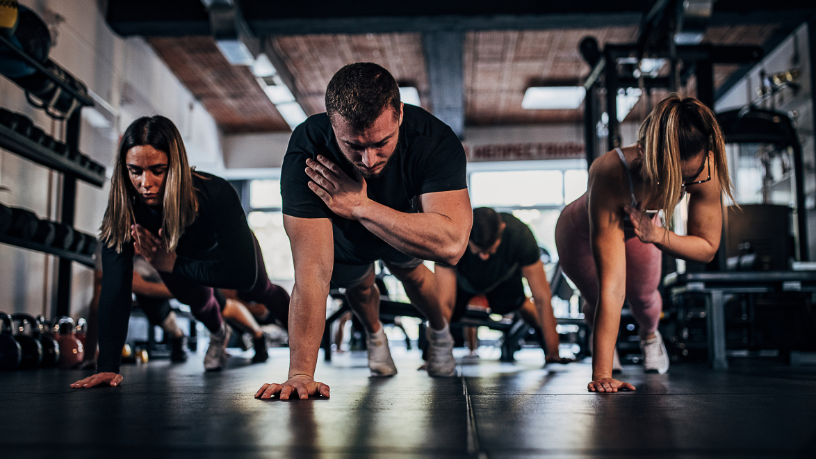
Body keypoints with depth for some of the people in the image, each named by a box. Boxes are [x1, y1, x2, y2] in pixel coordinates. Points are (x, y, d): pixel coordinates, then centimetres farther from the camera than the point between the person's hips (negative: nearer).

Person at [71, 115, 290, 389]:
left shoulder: (216, 194, -47)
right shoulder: (122, 211, -39)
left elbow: (245, 274, -43)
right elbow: (115, 288, -44)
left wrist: (174, 264, -46)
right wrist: (107, 367, -50)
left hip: (227, 251, -1)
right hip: (175, 257, 1)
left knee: (258, 292, 24)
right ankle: (218, 334, 57)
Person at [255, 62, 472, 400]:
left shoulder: (435, 140, -44)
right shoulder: (306, 152, -45)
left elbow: (452, 244, -55)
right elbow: (313, 270, -50)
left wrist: (360, 206, -52)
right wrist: (300, 375, -54)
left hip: (403, 218, 1)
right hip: (343, 236, 0)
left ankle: (439, 332, 54)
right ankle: (374, 335, 55)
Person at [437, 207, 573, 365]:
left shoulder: (520, 235, -41)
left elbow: (542, 298, -36)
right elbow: (445, 303, -42)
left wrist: (553, 353, -37)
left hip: (503, 276, 1)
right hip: (462, 277, -1)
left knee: (515, 303, -15)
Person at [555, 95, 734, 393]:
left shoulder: (705, 169, -38)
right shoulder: (609, 176, -50)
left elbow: (708, 247, -22)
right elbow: (611, 286, -51)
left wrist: (657, 234, -41)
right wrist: (602, 374, -52)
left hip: (638, 229, 3)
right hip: (581, 234, -3)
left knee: (644, 296, 10)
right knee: (597, 299, 8)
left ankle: (649, 335, 50)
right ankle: (600, 337, 49)